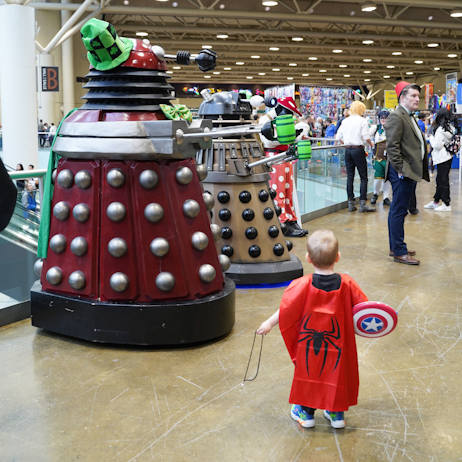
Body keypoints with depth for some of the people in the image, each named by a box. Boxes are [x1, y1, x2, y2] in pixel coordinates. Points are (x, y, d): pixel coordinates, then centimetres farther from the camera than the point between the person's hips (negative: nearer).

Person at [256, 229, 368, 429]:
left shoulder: (302, 285, -21)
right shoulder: (346, 284, -16)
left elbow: (286, 309, -18)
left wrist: (269, 323, -5)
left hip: (309, 343, -1)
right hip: (338, 345, 1)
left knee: (308, 374, 19)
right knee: (337, 373, 20)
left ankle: (306, 412, 33)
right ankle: (337, 413, 33)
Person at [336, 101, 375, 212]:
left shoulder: (345, 121, 10)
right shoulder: (362, 120, -5)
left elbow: (338, 137, 11)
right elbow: (366, 137, -11)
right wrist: (371, 144, 7)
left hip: (348, 150, 5)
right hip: (358, 149, -5)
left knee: (350, 177, 8)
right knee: (363, 177, -1)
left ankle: (351, 203, 10)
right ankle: (362, 204, -6)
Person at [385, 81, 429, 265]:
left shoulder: (409, 117, 19)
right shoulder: (396, 117, -12)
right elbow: (392, 146, -19)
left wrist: (417, 171, 17)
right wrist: (401, 170, -20)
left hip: (411, 173, 10)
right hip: (403, 174, -10)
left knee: (398, 211, 15)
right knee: (398, 211, -5)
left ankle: (396, 247, 24)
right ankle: (399, 252, 0)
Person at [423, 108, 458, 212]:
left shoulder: (440, 130, -18)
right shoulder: (451, 128, 7)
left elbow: (437, 145, -19)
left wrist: (431, 138, -1)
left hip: (442, 158, -9)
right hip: (448, 157, 9)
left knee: (443, 181, -3)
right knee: (440, 180, 16)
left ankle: (446, 204, 0)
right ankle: (436, 201, 25)